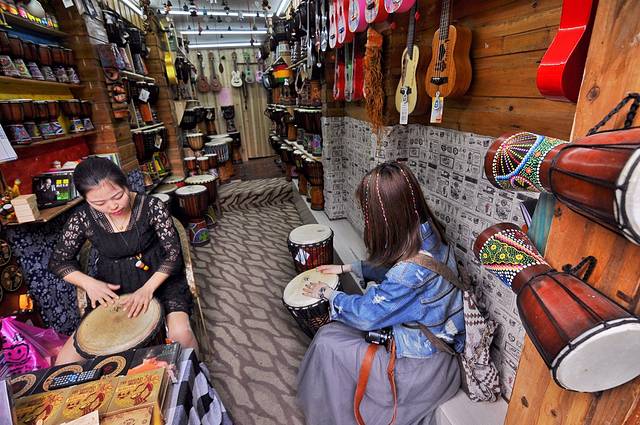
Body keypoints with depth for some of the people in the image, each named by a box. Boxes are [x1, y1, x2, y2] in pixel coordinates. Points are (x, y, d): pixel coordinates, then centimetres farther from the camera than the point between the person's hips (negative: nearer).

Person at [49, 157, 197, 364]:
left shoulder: (151, 206, -14)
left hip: (158, 277, -3)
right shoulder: (83, 218, -7)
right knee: (66, 364, -7)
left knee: (181, 333, -27)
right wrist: (89, 282, -13)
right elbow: (58, 261, 6)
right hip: (112, 287, 3)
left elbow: (174, 253, -13)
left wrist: (147, 288, -26)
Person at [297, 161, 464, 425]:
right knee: (336, 328, 11)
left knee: (327, 342, -4)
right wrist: (346, 268, 15)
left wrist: (326, 293, -3)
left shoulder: (411, 271, -35)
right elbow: (386, 268, 11)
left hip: (422, 368, -8)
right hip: (435, 344, 8)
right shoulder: (426, 236, -8)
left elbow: (365, 313, -20)